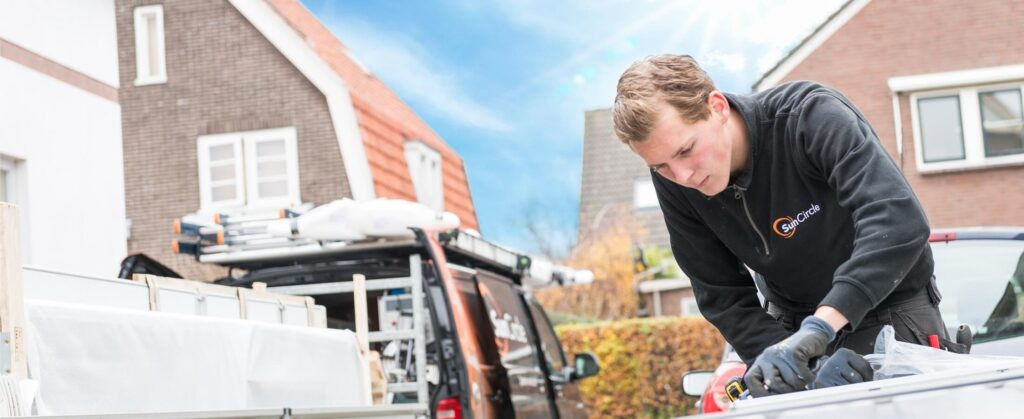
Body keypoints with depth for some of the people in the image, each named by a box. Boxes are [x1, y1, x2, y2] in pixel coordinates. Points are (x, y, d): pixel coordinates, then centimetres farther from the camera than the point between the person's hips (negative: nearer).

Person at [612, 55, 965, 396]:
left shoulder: (811, 117, -28)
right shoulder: (674, 182, -16)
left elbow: (900, 222, -40)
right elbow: (723, 300, -13)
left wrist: (820, 327, -50)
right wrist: (810, 373, -28)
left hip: (890, 310, -3)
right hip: (793, 320, 3)